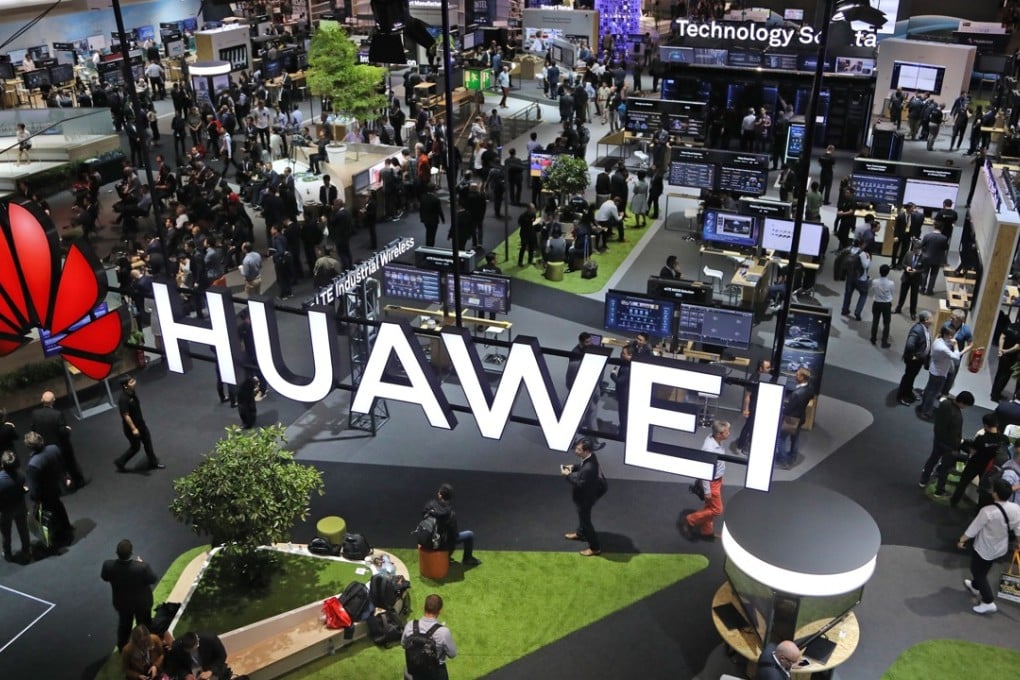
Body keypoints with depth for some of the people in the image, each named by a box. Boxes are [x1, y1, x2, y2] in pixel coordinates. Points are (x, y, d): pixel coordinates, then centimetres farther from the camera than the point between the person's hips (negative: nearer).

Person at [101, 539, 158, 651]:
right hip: (142, 602, -2)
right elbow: (153, 579, -19)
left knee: (124, 624, 30)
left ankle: (122, 647, 52)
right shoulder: (142, 566, -39)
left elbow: (104, 577, -8)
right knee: (144, 625, 25)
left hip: (122, 602, 2)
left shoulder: (109, 565, -31)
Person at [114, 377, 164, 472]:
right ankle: (120, 462, 30)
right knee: (135, 447, 8)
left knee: (148, 442, 16)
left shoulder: (133, 393, -4)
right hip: (131, 427, -8)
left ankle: (153, 463, 30)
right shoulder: (123, 399, -30)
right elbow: (126, 416, -27)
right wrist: (133, 429, -24)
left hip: (140, 423, 8)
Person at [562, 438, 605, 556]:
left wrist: (568, 475, -24)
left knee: (585, 520, 11)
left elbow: (580, 484, -32)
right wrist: (573, 467, -7)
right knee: (582, 516, 32)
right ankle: (580, 533, 58)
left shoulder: (589, 468, -42)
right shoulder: (589, 457, -13)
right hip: (584, 495, 9)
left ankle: (595, 547, 29)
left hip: (585, 498, -9)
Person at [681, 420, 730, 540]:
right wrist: (707, 491, -19)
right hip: (712, 482, -8)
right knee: (716, 510, 5)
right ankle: (689, 520, 19)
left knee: (711, 507, 22)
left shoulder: (715, 439, -10)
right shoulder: (709, 449, -36)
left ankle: (706, 531, 40)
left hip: (718, 479, 8)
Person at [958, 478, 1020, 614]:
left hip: (984, 548, -6)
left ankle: (988, 603, 18)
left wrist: (962, 540, -4)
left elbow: (973, 529, -21)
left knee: (978, 572, 15)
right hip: (1001, 548, 7)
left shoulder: (987, 511, -35)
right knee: (982, 570, 30)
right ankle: (975, 587, 53)